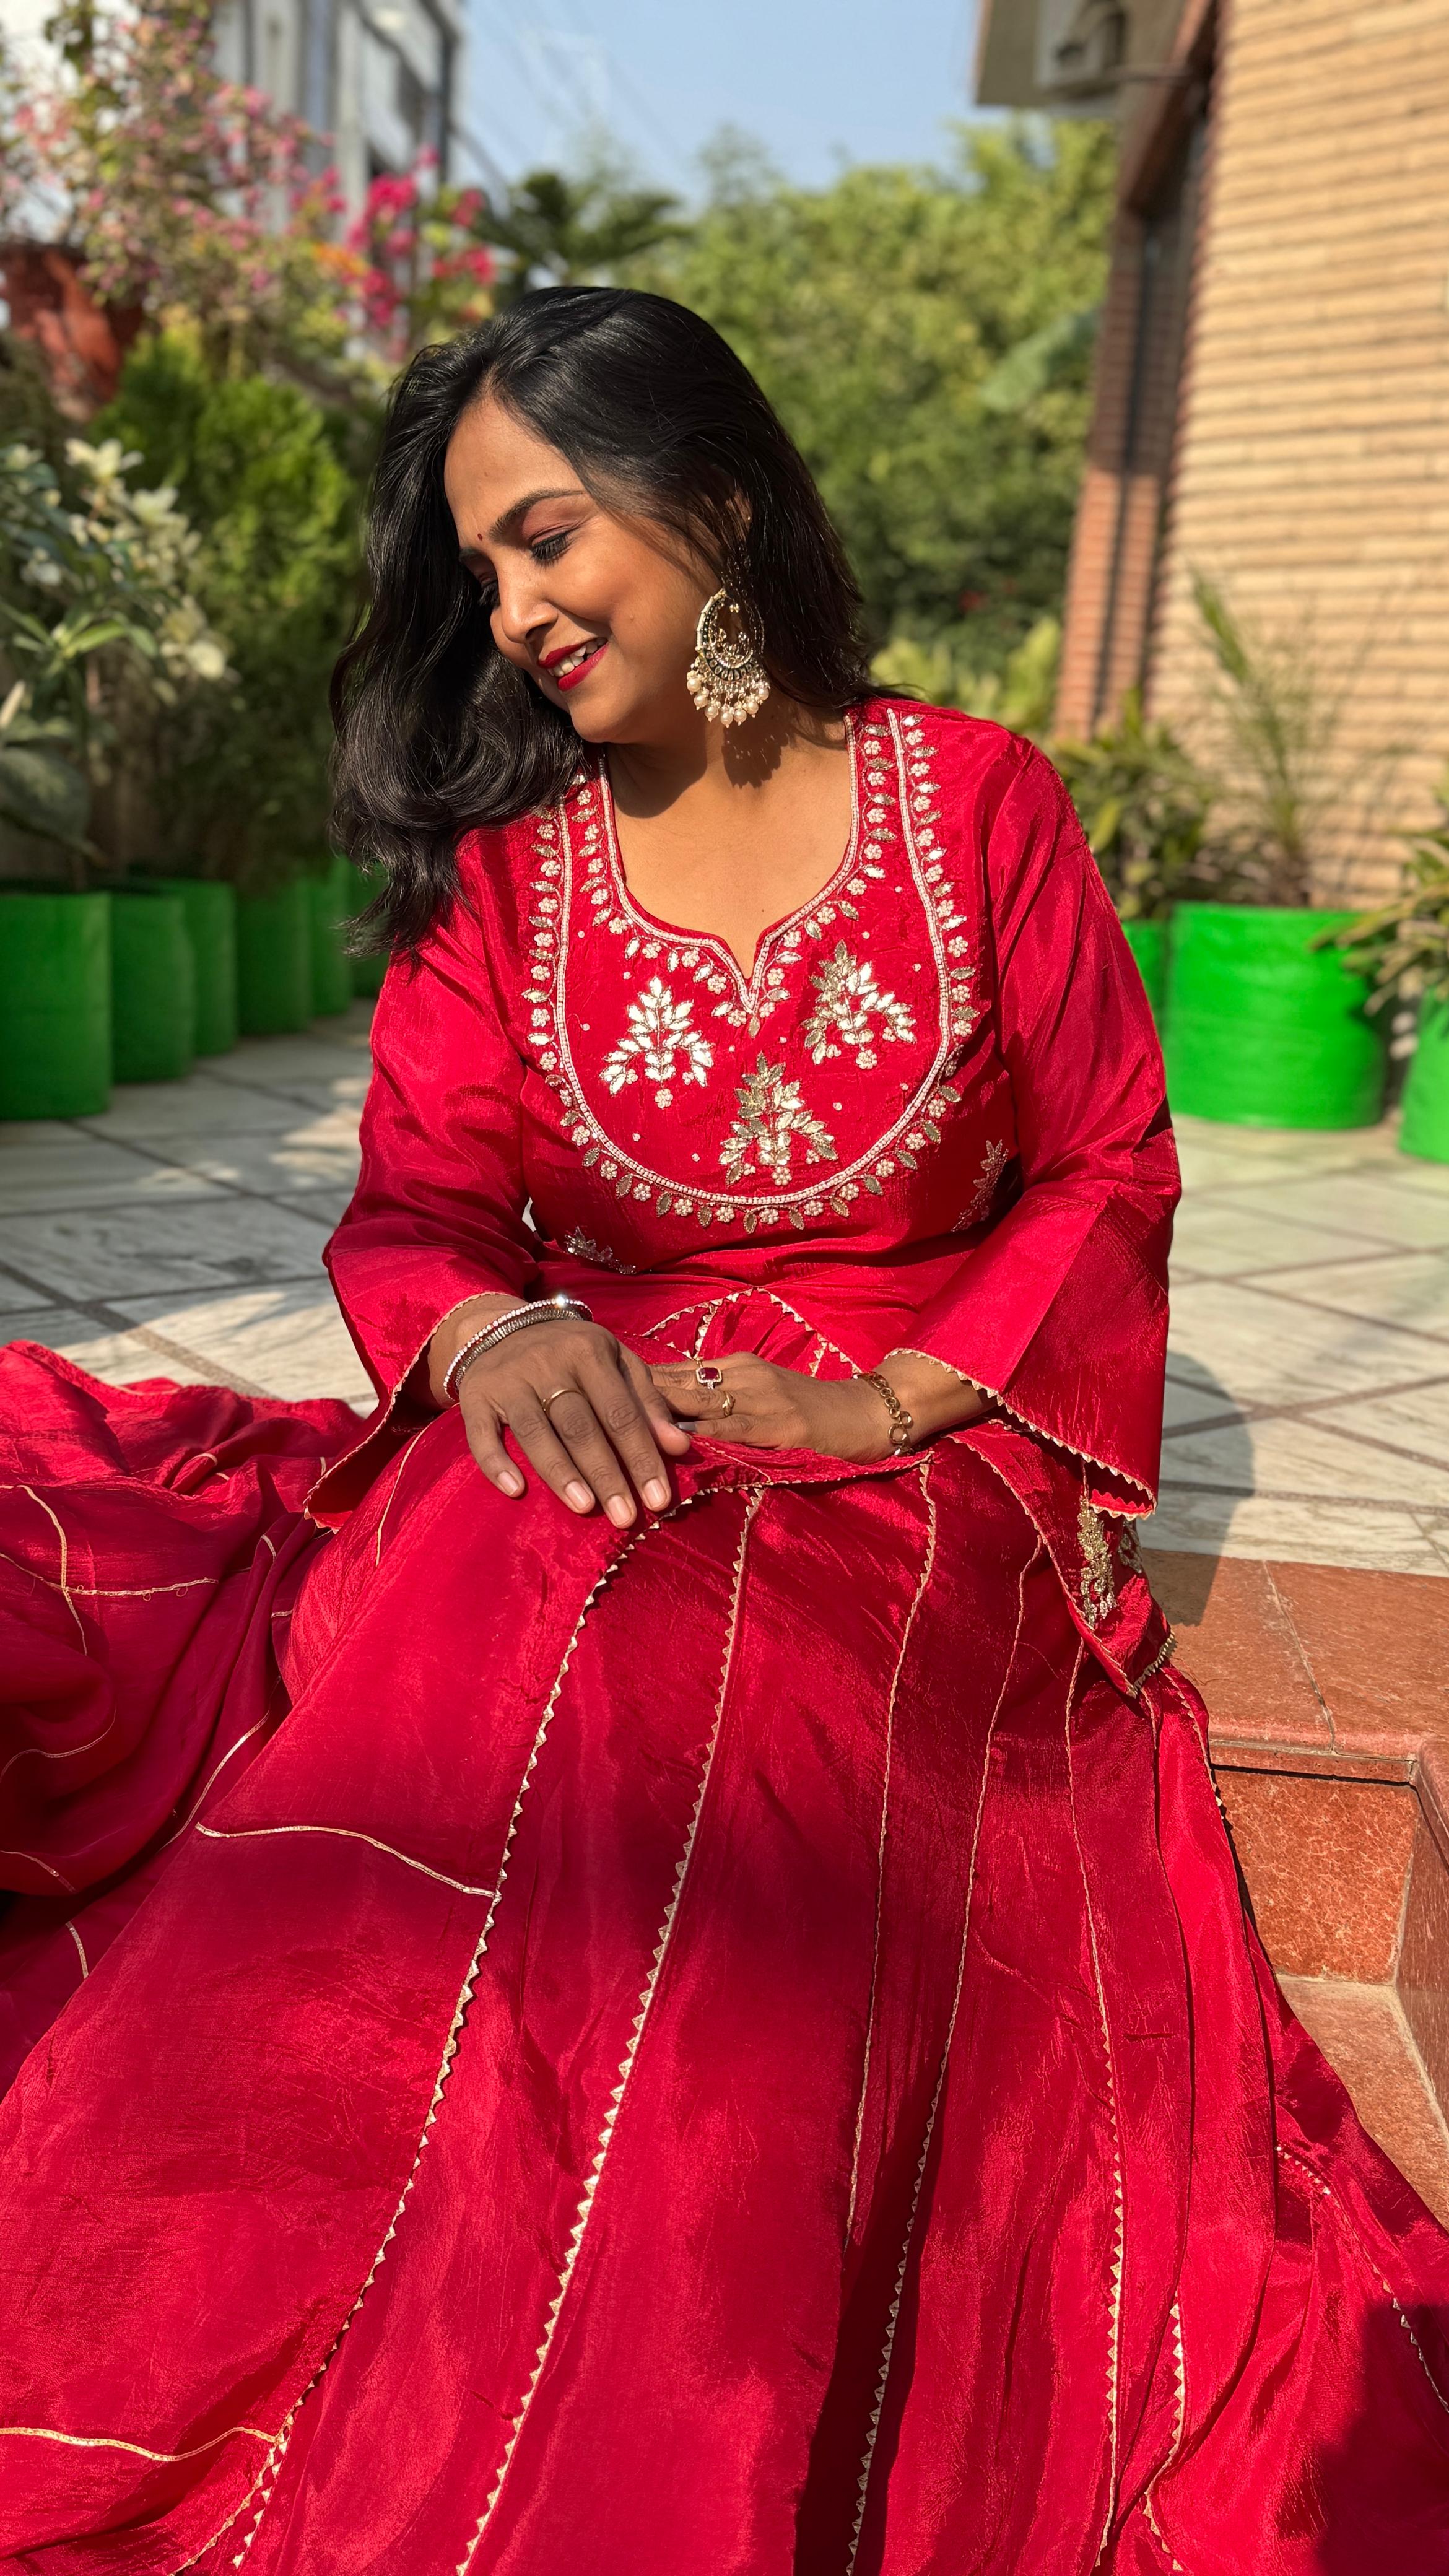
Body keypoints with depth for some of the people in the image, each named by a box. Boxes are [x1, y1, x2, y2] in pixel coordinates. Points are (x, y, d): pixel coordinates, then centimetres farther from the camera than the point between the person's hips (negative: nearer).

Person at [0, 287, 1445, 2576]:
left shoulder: (975, 802, 4)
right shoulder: (496, 858, 9)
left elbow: (1112, 1169, 5)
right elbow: (418, 1203, 5)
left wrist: (883, 1401, -10)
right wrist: (487, 1333, -20)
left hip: (910, 1467, -2)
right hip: (588, 1444, 3)